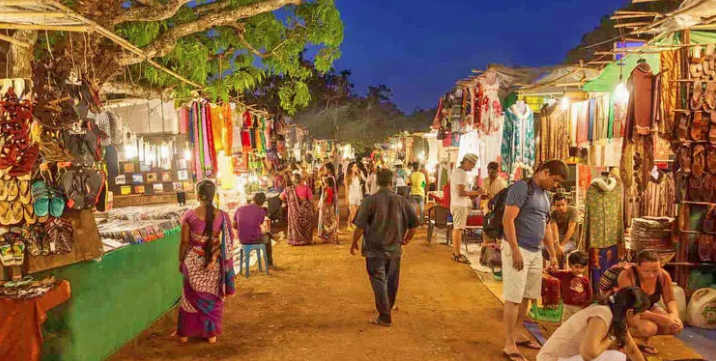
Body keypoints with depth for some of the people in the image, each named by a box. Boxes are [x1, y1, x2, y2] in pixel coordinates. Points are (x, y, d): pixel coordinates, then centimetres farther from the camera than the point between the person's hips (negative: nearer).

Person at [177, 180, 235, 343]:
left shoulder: (189, 215, -11)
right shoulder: (222, 216, -10)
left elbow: (184, 242, -5)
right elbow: (226, 243, -13)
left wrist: (181, 261, 6)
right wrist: (214, 258, -11)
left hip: (193, 261, 0)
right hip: (214, 264, 0)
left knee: (191, 297, 16)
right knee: (213, 298, 15)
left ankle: (185, 333, 29)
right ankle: (211, 333, 24)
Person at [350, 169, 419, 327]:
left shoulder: (371, 200, -15)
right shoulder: (401, 200, -4)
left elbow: (360, 226, -16)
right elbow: (414, 223, 1)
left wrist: (354, 243, -1)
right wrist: (407, 239, 18)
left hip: (375, 249, -4)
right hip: (394, 249, 4)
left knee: (379, 282, 5)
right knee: (392, 282, 20)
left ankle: (384, 317, 8)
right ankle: (389, 308, 39)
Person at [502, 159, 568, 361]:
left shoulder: (545, 195, 16)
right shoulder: (522, 187, -11)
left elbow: (546, 227, 24)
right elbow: (507, 220, -18)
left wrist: (552, 254, 21)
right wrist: (515, 251, -21)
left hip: (535, 252, 8)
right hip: (517, 249, -8)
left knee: (526, 296, 14)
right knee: (513, 297, -3)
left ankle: (518, 333, 28)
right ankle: (509, 343, 4)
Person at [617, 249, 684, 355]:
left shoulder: (663, 275, -15)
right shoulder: (627, 275, -32)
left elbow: (671, 300, -2)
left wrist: (674, 314, -26)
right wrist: (660, 318, -39)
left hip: (650, 309, 6)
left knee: (677, 326, -17)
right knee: (648, 328, -34)